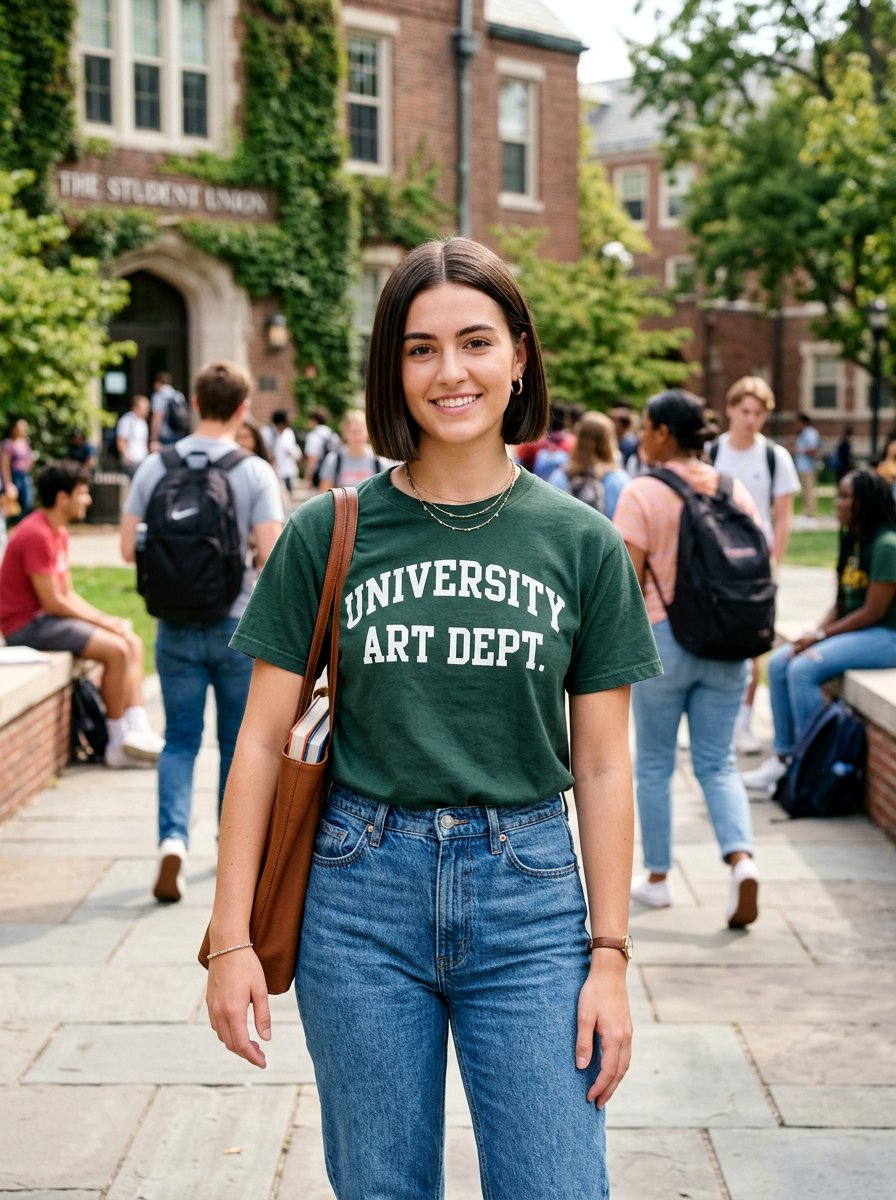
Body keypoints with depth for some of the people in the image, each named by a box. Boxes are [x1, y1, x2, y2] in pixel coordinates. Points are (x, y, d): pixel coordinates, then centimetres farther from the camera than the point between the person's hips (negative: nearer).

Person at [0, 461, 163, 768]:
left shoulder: (59, 532, 12)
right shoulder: (36, 535, -20)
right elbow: (53, 602, -21)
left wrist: (106, 619, -1)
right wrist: (104, 621, -12)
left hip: (48, 617, 10)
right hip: (27, 624, -10)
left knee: (133, 643, 2)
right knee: (116, 649, -21)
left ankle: (138, 731, -5)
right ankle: (118, 744, -10)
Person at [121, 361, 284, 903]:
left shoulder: (155, 467, -3)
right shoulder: (255, 473, -11)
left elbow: (129, 548, -1)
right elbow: (271, 556, -18)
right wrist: (241, 550, 4)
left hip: (177, 628, 2)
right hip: (239, 626, -2)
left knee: (180, 740, 9)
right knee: (238, 740, 15)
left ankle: (173, 836, -11)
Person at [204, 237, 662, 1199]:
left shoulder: (582, 543, 2)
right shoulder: (327, 534, 0)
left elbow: (601, 766, 3)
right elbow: (263, 740, 2)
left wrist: (610, 958, 0)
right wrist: (231, 936, -2)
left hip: (528, 897, 0)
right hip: (362, 888, 0)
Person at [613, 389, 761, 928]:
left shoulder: (642, 494, -10)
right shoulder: (736, 491, 5)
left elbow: (628, 580, -13)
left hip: (663, 640, -4)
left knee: (655, 765, 11)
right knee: (718, 764, 10)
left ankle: (657, 878, 20)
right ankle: (742, 860, -11)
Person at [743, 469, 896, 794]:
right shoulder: (854, 542, 13)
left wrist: (821, 636, -15)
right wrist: (814, 632, -4)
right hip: (851, 631, 10)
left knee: (803, 669, -24)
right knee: (778, 662, -3)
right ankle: (783, 758, -4)